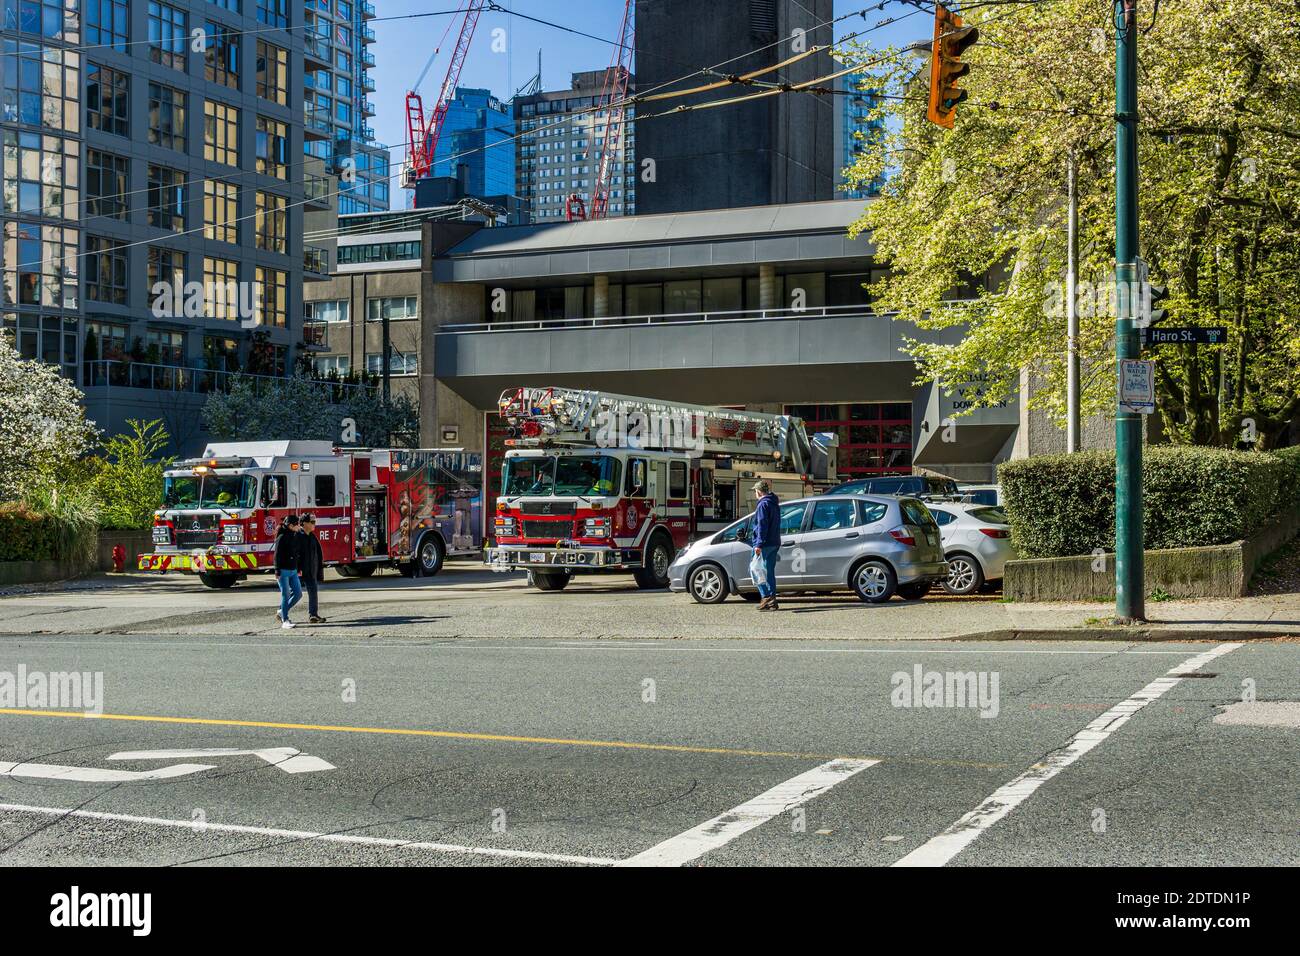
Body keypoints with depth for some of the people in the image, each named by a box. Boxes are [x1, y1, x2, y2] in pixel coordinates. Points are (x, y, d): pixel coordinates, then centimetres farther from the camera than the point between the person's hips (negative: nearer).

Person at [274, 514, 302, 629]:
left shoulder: (295, 537, 10)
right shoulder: (282, 537, -13)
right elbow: (277, 555, -14)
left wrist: (298, 569, 16)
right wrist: (277, 571, -18)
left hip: (293, 570, 8)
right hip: (284, 571, -8)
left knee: (298, 594, 7)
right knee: (285, 595, -3)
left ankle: (281, 612, 22)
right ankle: (285, 620, 2)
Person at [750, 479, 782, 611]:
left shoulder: (763, 504, -11)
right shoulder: (774, 504, 17)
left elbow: (762, 525, -18)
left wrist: (759, 544, -21)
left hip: (765, 544, -9)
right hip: (774, 543, 9)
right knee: (769, 572, 12)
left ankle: (767, 596, -13)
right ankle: (772, 600, 11)